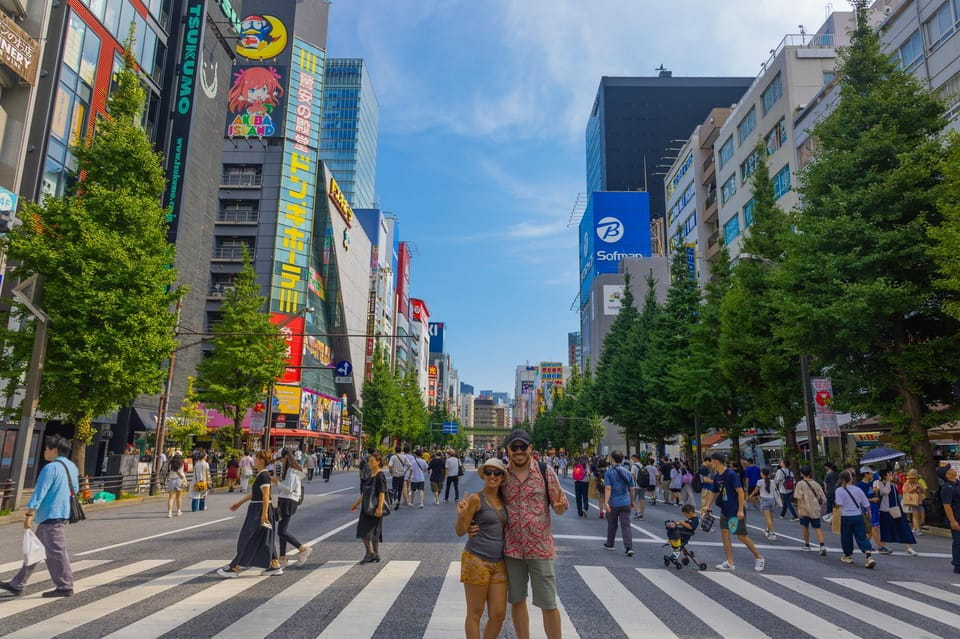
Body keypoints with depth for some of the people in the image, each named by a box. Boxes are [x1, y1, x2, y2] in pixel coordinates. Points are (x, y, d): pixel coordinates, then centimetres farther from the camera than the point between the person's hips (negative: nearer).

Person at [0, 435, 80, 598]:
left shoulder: (50, 468, -16)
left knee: (55, 551, -3)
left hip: (51, 516, -10)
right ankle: (17, 585, 25)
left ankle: (65, 587, 2)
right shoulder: (72, 467, 12)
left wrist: (29, 514, -17)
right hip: (63, 514, 10)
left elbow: (39, 492, -19)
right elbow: (74, 490, 21)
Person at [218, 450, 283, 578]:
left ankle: (234, 568, 9)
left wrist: (264, 514, -22)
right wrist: (239, 503, 27)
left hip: (260, 510, -10)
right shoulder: (259, 475, 14)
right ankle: (275, 566, 15)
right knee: (265, 540, 12)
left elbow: (266, 497, -20)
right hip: (256, 510, 10)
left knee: (247, 540, 0)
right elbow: (252, 494, 23)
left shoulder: (264, 476, -17)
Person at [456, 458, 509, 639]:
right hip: (476, 561, -6)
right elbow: (460, 531, -9)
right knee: (475, 613, 5)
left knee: (498, 615, 8)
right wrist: (460, 515, -27)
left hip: (498, 563, 6)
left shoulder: (502, 499, 8)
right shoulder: (476, 498, -9)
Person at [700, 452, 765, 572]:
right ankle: (729, 563, 8)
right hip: (725, 510, 7)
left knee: (742, 536, -1)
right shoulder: (716, 476, 5)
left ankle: (759, 558, 20)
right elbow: (714, 493, 15)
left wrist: (740, 510, -22)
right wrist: (707, 506, 4)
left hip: (736, 512, -7)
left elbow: (740, 492, -20)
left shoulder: (731, 474, -18)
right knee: (724, 534, 1)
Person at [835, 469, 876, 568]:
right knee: (862, 537, 2)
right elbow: (866, 504, 8)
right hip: (858, 516, 3)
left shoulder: (839, 490, -7)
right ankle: (869, 556, -15)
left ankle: (848, 556, 27)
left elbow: (839, 504, -19)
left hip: (846, 517, -2)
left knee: (846, 537, 13)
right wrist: (868, 513, 24)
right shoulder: (858, 489, 3)